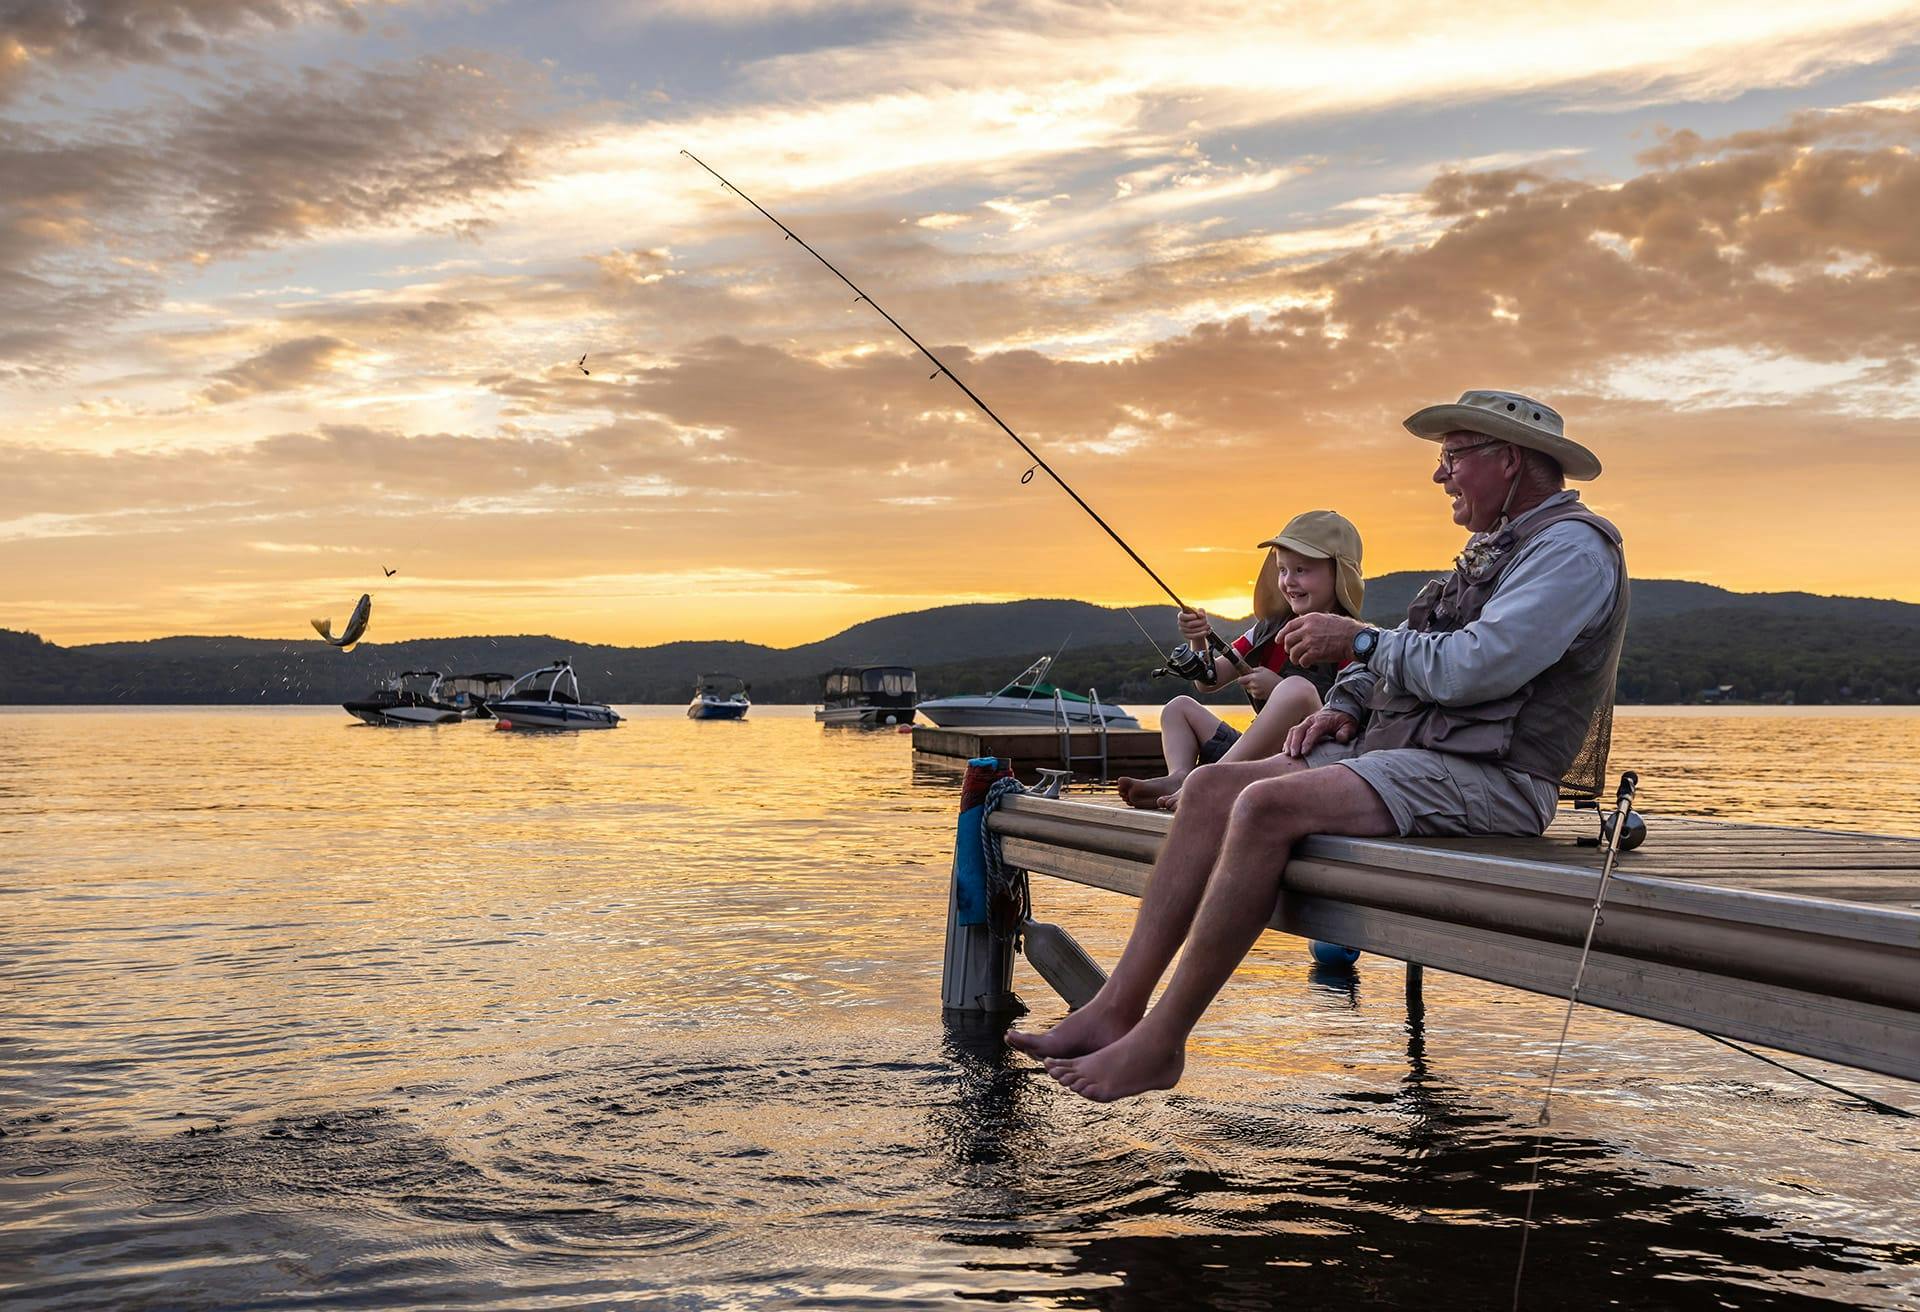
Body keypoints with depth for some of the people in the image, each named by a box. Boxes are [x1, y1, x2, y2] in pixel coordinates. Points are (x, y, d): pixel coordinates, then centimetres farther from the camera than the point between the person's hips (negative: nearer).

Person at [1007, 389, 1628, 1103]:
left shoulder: (1572, 547, -8)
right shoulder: (1493, 549, 25)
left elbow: (1474, 667, -21)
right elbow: (1407, 656, 26)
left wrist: (1360, 640, -9)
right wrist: (1345, 704, 7)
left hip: (1486, 776, -10)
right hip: (1404, 748, 10)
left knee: (1268, 806, -29)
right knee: (1212, 788, -5)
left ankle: (1159, 1043, -24)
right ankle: (1115, 1009, -11)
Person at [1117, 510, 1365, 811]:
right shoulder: (1269, 631, 17)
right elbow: (1209, 681, 17)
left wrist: (1279, 688, -18)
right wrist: (1199, 641, -4)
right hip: (1259, 755, 8)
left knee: (1298, 688, -34)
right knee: (1180, 707, 14)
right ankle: (1180, 778, -19)